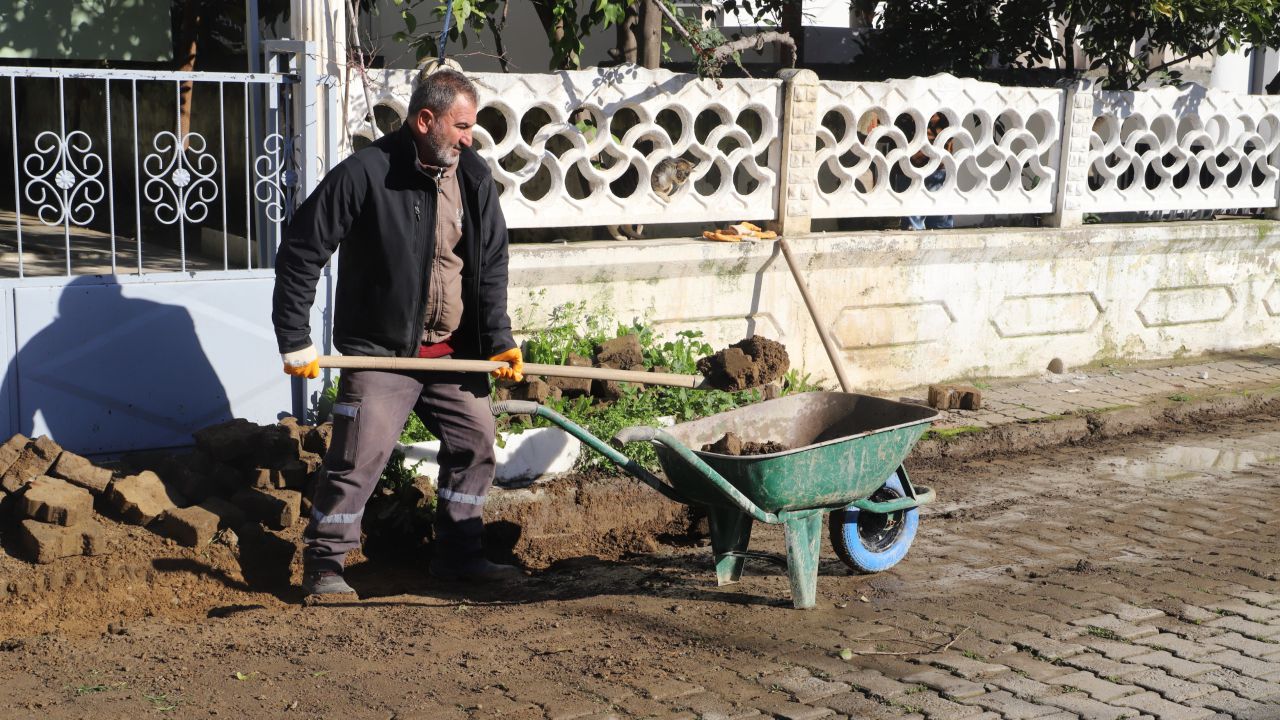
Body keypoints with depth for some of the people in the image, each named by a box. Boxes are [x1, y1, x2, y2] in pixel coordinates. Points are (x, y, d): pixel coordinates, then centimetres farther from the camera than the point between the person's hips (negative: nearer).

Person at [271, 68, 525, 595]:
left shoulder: (473, 177, 2)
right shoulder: (364, 174, -15)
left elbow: (492, 265, 8)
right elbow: (299, 252, -12)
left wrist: (499, 340, -1)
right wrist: (294, 340, -13)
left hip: (454, 350, 6)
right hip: (380, 350, -6)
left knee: (475, 443, 11)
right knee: (359, 454, -9)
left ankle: (457, 553, 26)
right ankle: (323, 564, 6)